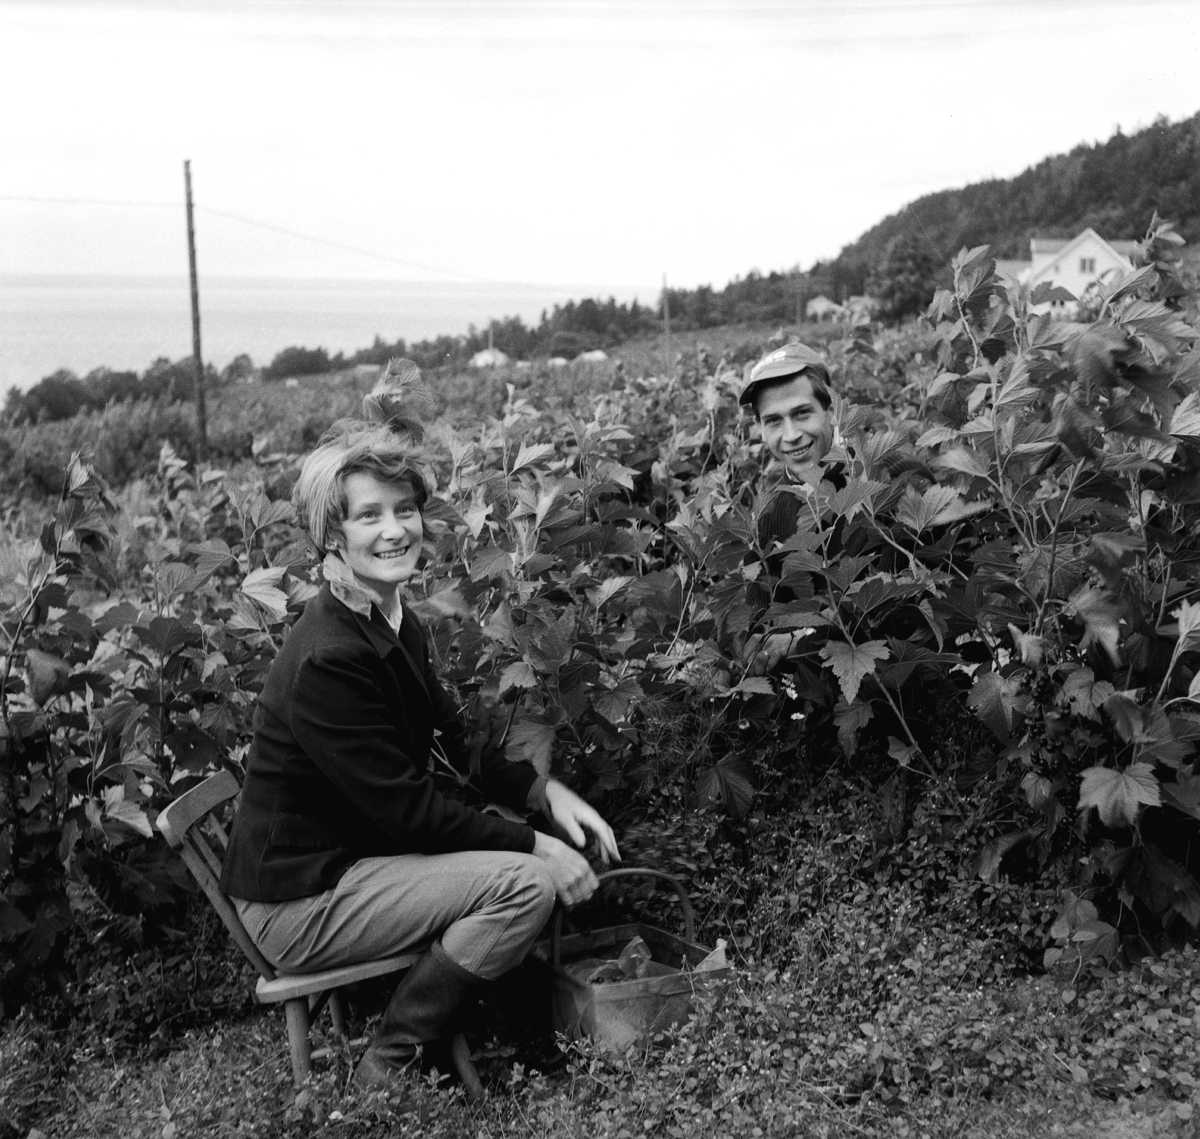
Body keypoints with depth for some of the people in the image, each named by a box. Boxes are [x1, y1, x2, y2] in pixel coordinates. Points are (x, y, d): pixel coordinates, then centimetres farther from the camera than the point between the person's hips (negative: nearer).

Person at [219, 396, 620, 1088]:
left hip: (357, 857, 9)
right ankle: (390, 1066, -5)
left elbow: (458, 746, 10)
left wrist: (545, 792, -5)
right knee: (526, 882, -20)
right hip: (299, 904, -9)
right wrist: (536, 846, -18)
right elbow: (405, 809, -23)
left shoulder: (399, 628, 5)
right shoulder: (327, 660, -25)